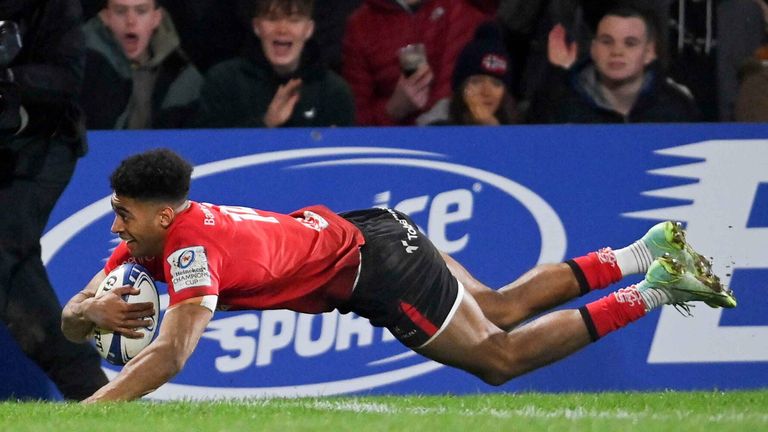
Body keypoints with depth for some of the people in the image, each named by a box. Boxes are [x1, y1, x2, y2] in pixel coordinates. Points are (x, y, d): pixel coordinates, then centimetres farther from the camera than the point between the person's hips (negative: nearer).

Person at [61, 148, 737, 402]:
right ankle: (649, 253, 28)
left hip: (375, 264, -9)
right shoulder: (147, 239, -4)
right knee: (501, 308, 21)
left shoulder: (190, 246, -30)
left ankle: (654, 290, 6)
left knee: (500, 357, 0)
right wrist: (94, 311, -24)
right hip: (363, 234, 9)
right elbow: (73, 317, 0)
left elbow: (171, 355, -43)